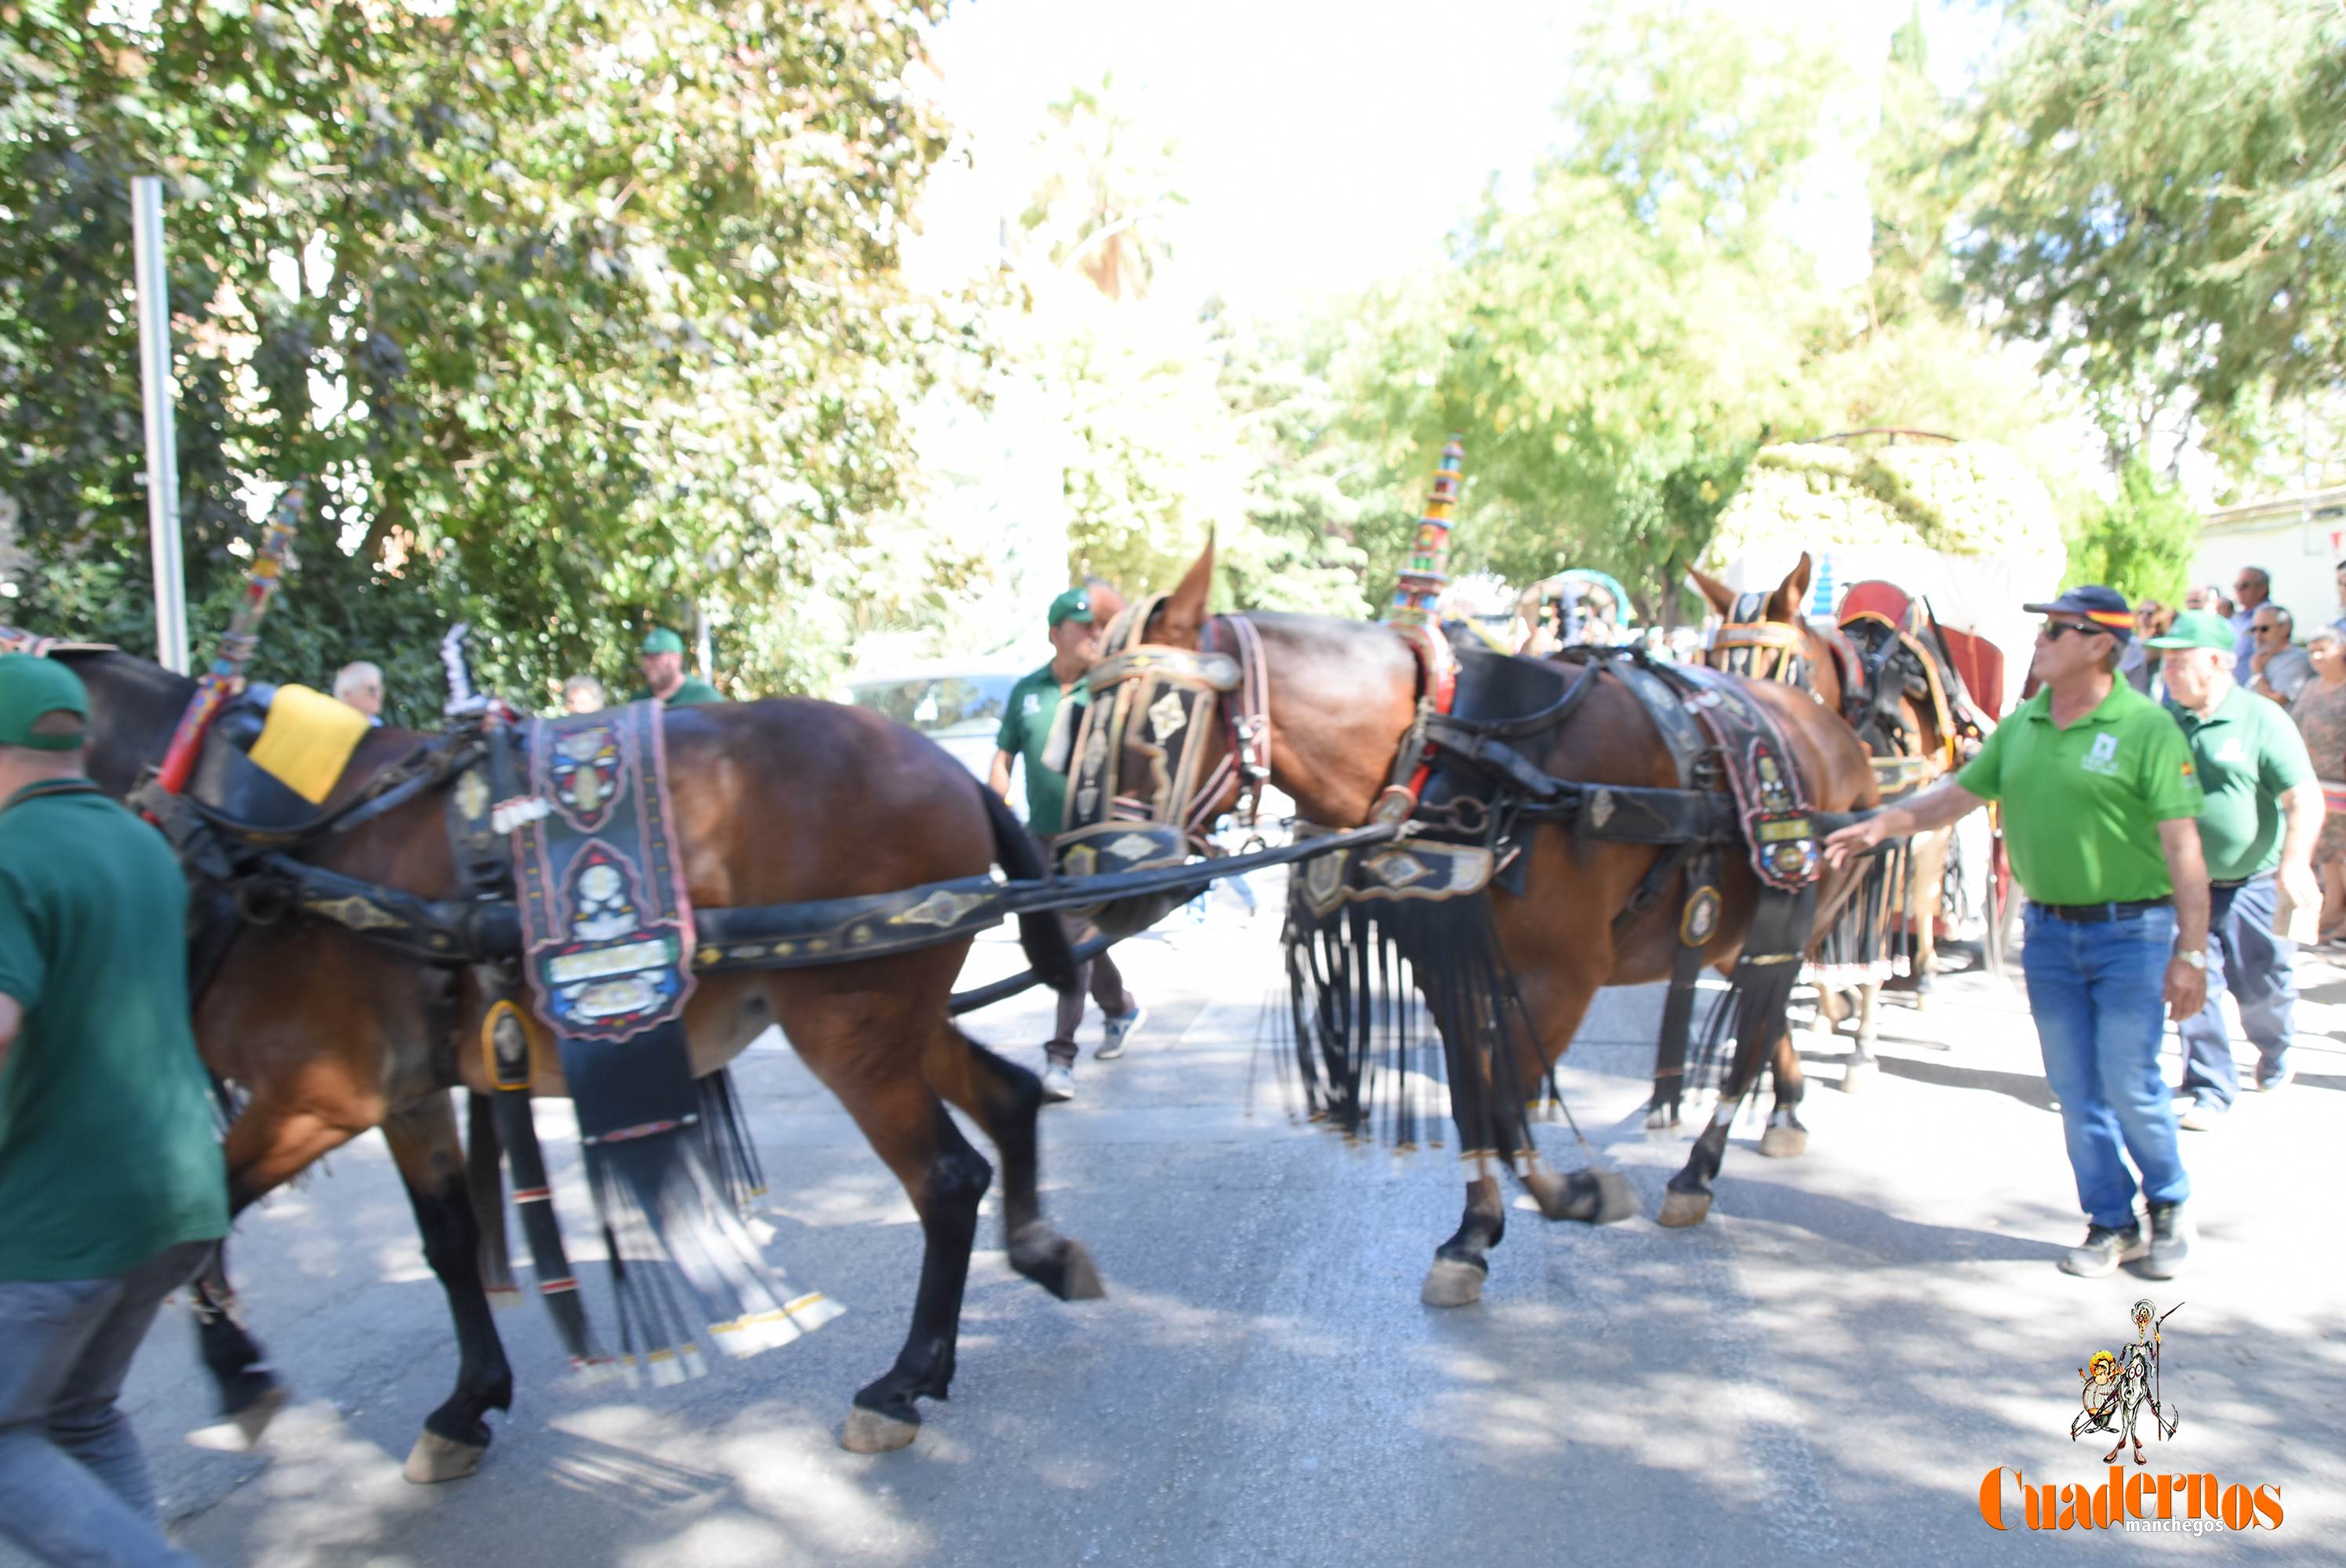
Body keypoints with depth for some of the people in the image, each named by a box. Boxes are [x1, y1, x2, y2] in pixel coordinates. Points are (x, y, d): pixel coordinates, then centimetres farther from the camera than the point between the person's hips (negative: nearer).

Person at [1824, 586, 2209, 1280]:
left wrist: (2190, 953, -18)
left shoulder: (2148, 727, -12)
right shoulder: (2022, 724, 5)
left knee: (2130, 1085, -2)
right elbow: (1958, 794, 11)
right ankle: (2111, 1222, 25)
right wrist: (1880, 826, -3)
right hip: (2049, 930, 5)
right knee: (2075, 1090, 10)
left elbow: (2183, 846, -15)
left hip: (2131, 931, -5)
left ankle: (2170, 1205, 25)